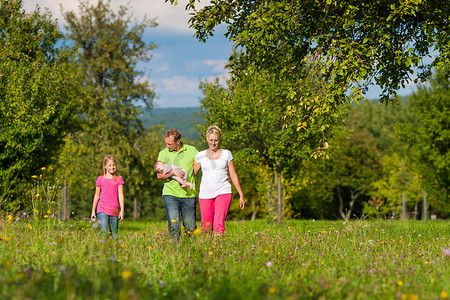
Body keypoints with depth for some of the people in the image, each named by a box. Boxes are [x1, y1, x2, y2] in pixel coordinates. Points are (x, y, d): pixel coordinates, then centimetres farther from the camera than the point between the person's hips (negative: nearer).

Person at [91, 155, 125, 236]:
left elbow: (120, 195, 3)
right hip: (102, 210, -1)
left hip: (114, 211, 1)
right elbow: (97, 195, 13)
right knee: (104, 231, -18)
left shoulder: (118, 179, 6)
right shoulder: (100, 179, 7)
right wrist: (93, 211, 15)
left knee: (114, 234, 5)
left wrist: (122, 210, -5)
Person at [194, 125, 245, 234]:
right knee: (206, 228, 0)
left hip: (223, 192, -2)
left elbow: (233, 175, 11)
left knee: (219, 225, -18)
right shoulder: (200, 156, 8)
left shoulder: (226, 154, 7)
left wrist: (241, 195, 10)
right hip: (205, 194, 2)